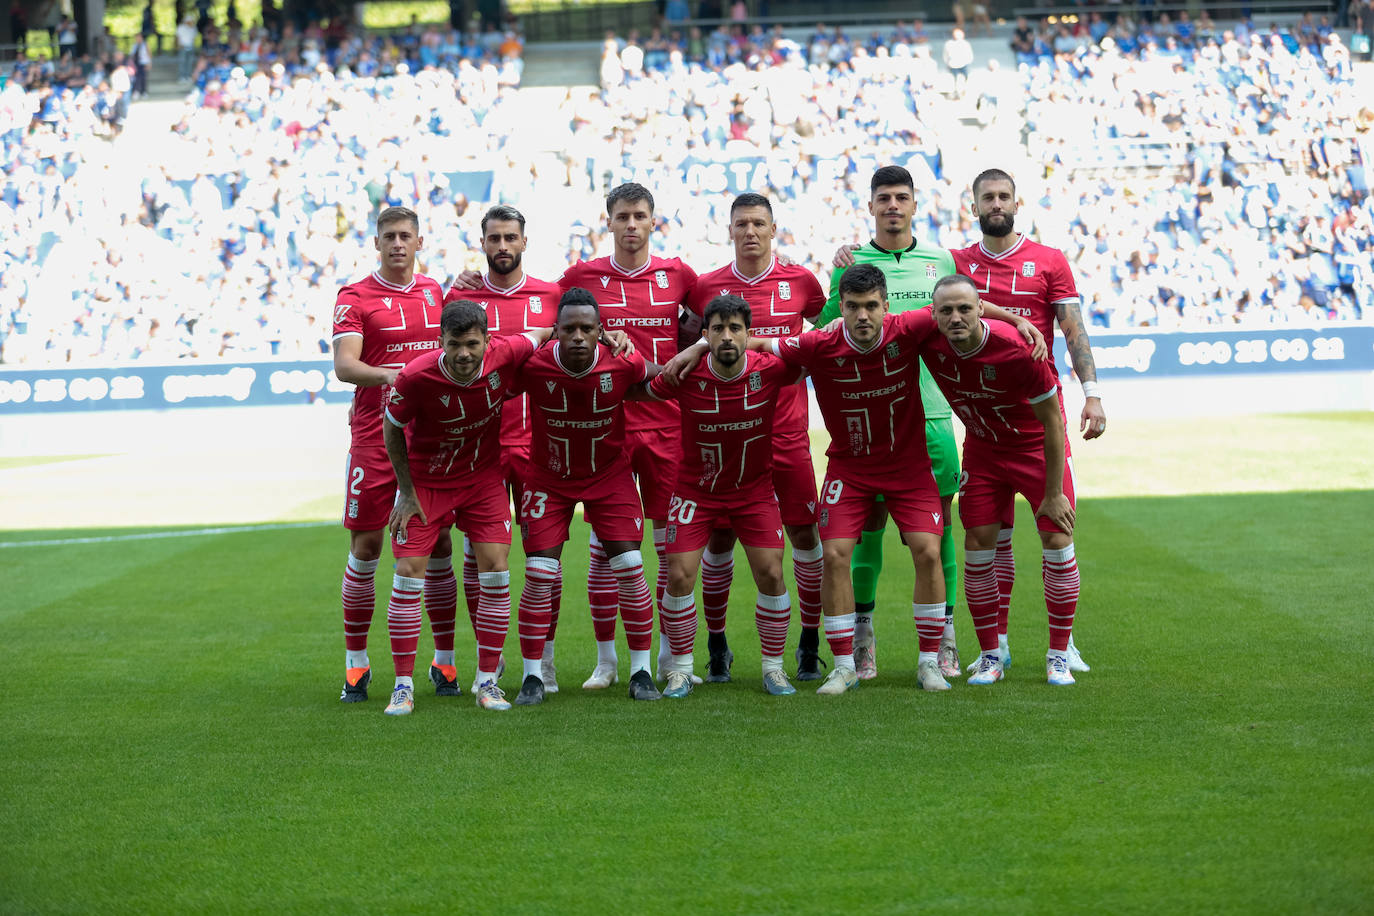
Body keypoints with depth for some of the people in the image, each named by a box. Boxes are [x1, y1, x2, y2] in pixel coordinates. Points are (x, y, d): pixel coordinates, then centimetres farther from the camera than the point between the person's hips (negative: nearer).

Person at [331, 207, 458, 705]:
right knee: (365, 546, -1)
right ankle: (356, 664, 9)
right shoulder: (355, 297, -2)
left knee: (438, 544, 4)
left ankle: (444, 660, 13)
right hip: (374, 438, -3)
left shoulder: (434, 291, 12)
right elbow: (344, 365, -15)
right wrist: (387, 375, -32)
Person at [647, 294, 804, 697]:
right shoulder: (686, 375, -19)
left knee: (771, 574, -6)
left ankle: (773, 667, 11)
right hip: (695, 492, -1)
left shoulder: (770, 370, -16)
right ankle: (680, 669, 10)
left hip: (755, 490, 1)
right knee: (679, 576, -7)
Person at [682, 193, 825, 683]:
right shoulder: (707, 287, 2)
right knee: (719, 537, 3)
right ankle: (716, 644, 17)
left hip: (786, 432, 0)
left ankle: (810, 643, 13)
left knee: (804, 532, 0)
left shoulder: (800, 281, 2)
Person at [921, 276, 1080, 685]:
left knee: (1057, 541, -9)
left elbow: (1052, 424, -21)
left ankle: (1059, 656, 3)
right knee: (977, 546, -3)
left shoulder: (1019, 349, -32)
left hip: (1038, 447, -3)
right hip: (982, 448, 3)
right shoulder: (930, 345, -20)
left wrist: (1053, 493, -17)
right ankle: (990, 656, 8)